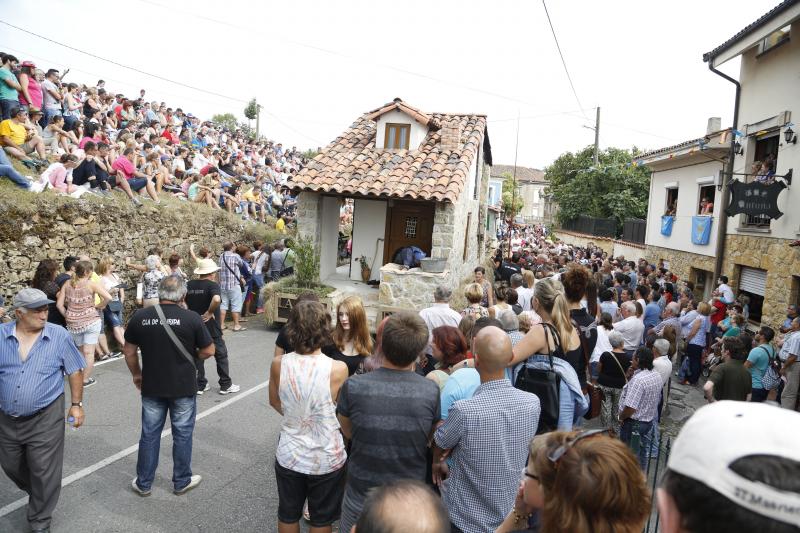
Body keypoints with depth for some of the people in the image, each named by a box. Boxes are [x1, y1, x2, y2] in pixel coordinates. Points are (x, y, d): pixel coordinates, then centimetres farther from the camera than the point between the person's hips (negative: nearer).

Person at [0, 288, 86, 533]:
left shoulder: (59, 335, -10)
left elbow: (74, 371, -2)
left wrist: (76, 404, -3)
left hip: (44, 418, -3)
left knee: (44, 472, 4)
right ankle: (38, 495, 50)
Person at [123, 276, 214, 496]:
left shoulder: (139, 317, -6)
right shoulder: (192, 318, -15)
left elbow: (129, 351, 4)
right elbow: (208, 351, -7)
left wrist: (136, 374, 18)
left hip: (151, 387, 3)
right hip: (184, 387, -2)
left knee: (149, 435, 16)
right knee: (182, 435, 12)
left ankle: (143, 483, 29)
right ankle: (182, 482, 26)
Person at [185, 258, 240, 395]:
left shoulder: (190, 285, 4)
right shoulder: (213, 284, -15)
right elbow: (216, 299, -34)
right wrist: (210, 312, -20)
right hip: (211, 327, -5)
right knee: (221, 355, 9)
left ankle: (200, 385, 21)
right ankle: (226, 385, 16)